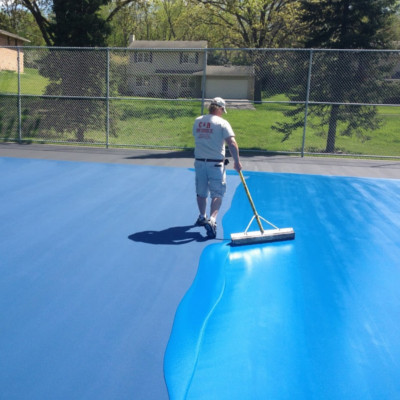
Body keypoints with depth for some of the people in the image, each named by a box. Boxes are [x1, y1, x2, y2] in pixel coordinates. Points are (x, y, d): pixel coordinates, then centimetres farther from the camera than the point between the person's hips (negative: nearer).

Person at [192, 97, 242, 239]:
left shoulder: (197, 121, 6)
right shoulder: (222, 123, -9)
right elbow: (232, 143, -16)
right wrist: (237, 162, -10)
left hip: (199, 161, 5)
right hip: (216, 163, -5)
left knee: (201, 192, 18)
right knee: (217, 194, 1)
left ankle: (202, 217, 33)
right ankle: (211, 220, -14)